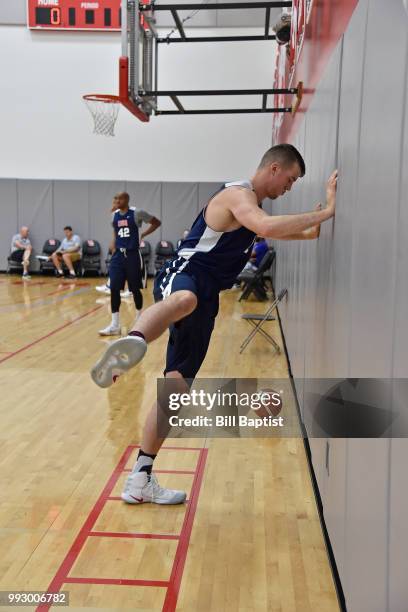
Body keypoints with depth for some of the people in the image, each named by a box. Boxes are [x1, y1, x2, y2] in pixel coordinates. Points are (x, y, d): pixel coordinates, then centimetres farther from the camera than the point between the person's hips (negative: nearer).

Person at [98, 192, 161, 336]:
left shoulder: (137, 213, -9)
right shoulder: (115, 214, 7)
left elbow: (157, 223, -1)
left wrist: (143, 235, -7)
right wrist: (114, 243, 10)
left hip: (132, 255, -4)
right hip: (118, 255, 4)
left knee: (135, 289, 7)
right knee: (114, 288, -5)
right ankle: (115, 325, 0)